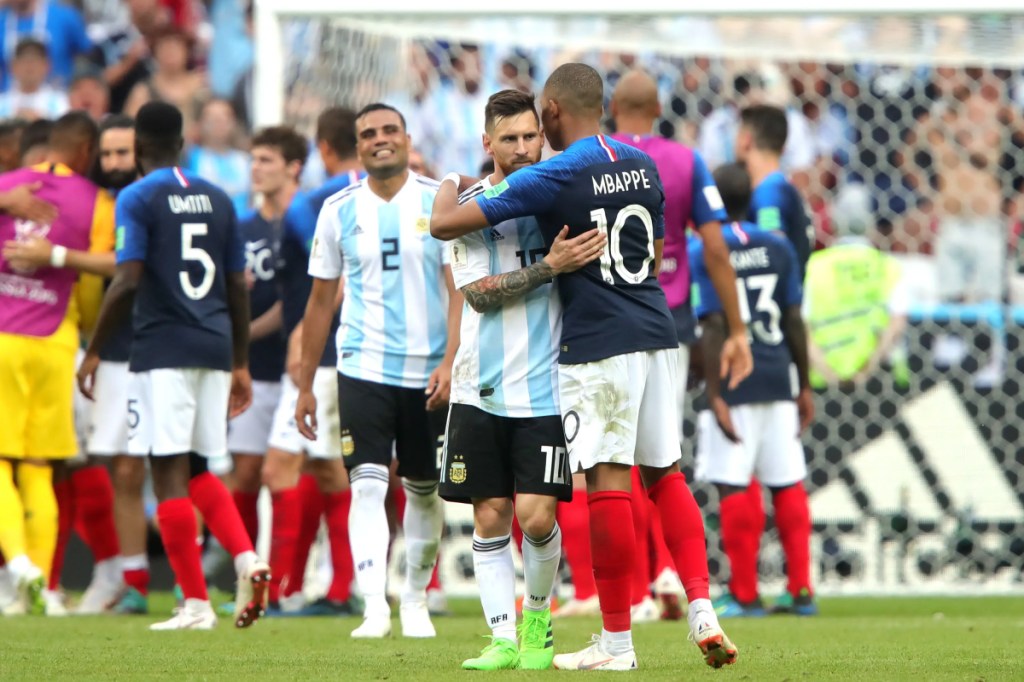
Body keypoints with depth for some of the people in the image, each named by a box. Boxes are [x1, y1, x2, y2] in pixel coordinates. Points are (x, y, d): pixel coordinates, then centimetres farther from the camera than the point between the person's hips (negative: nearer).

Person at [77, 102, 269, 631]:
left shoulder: (137, 199, -5)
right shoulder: (217, 199, 13)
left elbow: (127, 283, -14)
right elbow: (238, 289, 14)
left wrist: (93, 352, -6)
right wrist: (240, 364, 21)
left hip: (162, 349, -6)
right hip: (214, 349, 6)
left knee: (170, 474, -3)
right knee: (197, 469, 17)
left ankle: (196, 603, -5)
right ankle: (247, 559, -5)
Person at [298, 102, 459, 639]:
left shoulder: (441, 202, -2)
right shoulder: (340, 210, 4)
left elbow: (459, 289, -5)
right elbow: (321, 301, 10)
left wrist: (450, 362, -17)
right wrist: (305, 386, 10)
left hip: (429, 374, 0)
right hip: (364, 369, 0)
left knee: (424, 490, 11)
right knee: (368, 485, -15)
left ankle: (416, 599, 28)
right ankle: (374, 608, -23)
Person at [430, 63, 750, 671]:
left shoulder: (553, 178, -10)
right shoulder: (643, 166, 10)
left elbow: (445, 226, -9)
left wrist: (449, 188, 12)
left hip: (598, 346, -6)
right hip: (657, 335, 6)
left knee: (608, 482, -3)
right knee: (666, 473, 14)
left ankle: (617, 641, 0)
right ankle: (702, 609, 3)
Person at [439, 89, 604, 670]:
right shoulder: (471, 205, 0)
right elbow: (479, 294, -12)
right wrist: (550, 266, -22)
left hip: (546, 384, 0)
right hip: (482, 388, 0)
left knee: (537, 515, -8)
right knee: (491, 515, 2)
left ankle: (538, 612, 16)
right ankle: (504, 637, 9)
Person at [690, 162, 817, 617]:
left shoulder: (703, 253, -5)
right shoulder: (778, 247, 7)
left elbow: (713, 328, -10)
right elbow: (794, 321, 7)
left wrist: (715, 395, -10)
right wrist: (803, 386, 14)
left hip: (733, 384, -4)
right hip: (777, 380, 4)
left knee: (733, 488, 0)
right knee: (788, 485, 9)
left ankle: (746, 595, 1)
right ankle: (801, 590, 8)